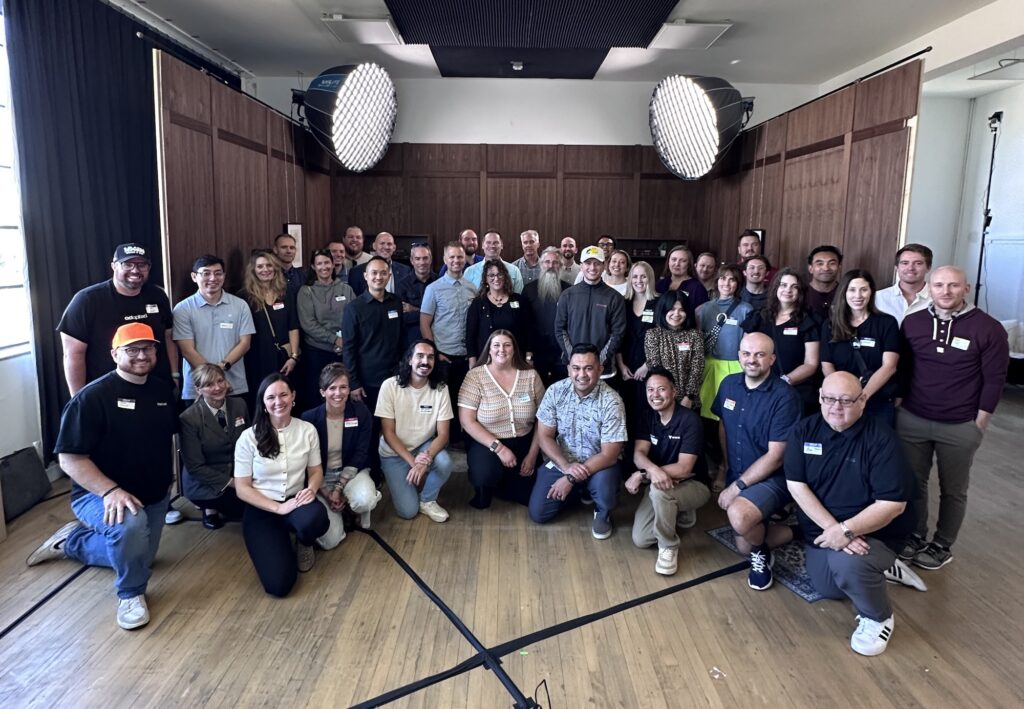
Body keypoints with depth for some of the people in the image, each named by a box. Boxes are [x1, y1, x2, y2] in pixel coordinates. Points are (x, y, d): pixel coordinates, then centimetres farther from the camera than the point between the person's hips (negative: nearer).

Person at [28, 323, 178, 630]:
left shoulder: (164, 390, -1)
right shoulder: (93, 397, -22)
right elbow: (69, 458, -23)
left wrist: (167, 477, 10)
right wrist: (110, 491, -33)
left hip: (154, 496, 7)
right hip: (97, 494, -7)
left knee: (134, 557, 21)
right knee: (130, 524, -39)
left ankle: (71, 540, 43)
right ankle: (131, 594, -11)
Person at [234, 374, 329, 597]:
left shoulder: (307, 430, -2)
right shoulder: (249, 437, -9)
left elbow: (316, 471, 6)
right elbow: (242, 488, -6)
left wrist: (311, 489, -18)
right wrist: (278, 507, -19)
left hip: (296, 502, 2)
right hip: (261, 510, -1)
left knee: (315, 519, -39)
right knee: (278, 584, -20)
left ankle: (304, 544, 2)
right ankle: (276, 547, 17)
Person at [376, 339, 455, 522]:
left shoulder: (440, 388, -12)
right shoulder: (390, 386, -17)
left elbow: (443, 434, -13)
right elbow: (388, 433, -15)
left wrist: (426, 460, -32)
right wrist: (412, 461, -25)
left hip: (424, 446, 2)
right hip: (394, 453, -2)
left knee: (444, 463, -31)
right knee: (408, 510, -14)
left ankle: (427, 500, -1)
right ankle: (401, 485, 21)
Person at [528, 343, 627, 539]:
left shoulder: (611, 401, -22)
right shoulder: (555, 391, -12)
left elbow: (609, 455, -21)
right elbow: (545, 436, -7)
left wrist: (571, 479, -24)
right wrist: (566, 467, -23)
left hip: (598, 464, -3)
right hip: (561, 461, 3)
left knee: (604, 484, -36)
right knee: (538, 513, -6)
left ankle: (603, 514, 3)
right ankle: (577, 492, 25)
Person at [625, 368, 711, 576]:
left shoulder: (689, 419, -21)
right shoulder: (647, 416, -2)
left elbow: (684, 468, -25)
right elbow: (638, 454, -13)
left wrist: (643, 474, -27)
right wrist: (653, 469, -37)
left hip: (694, 485, -6)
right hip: (661, 484, 6)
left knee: (659, 489, -38)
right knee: (640, 540, -9)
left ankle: (668, 547, -14)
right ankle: (678, 513, 18)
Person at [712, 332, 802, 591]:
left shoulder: (784, 397, -20)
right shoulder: (729, 385, -2)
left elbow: (775, 456, -21)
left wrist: (737, 487, -20)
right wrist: (724, 468, 11)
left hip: (773, 478, -6)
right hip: (737, 476, 7)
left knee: (739, 516, -34)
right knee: (744, 546, 9)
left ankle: (761, 552, 0)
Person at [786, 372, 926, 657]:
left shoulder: (880, 438, -18)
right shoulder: (804, 430, -7)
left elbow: (893, 504, -21)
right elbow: (795, 485, -11)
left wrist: (847, 530, -32)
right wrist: (831, 526, -23)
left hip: (872, 531, -5)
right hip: (820, 530, 5)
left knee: (846, 564, -32)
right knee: (828, 588, 3)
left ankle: (878, 617, -1)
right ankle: (881, 569, 29)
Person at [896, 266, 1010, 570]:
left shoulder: (988, 328, -10)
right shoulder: (912, 322, 0)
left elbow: (994, 380, -7)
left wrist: (979, 426, -6)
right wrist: (899, 405, 8)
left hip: (960, 427, -2)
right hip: (912, 420, 3)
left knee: (953, 490, 12)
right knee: (913, 483, 13)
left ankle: (942, 545, 28)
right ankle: (915, 536, 31)